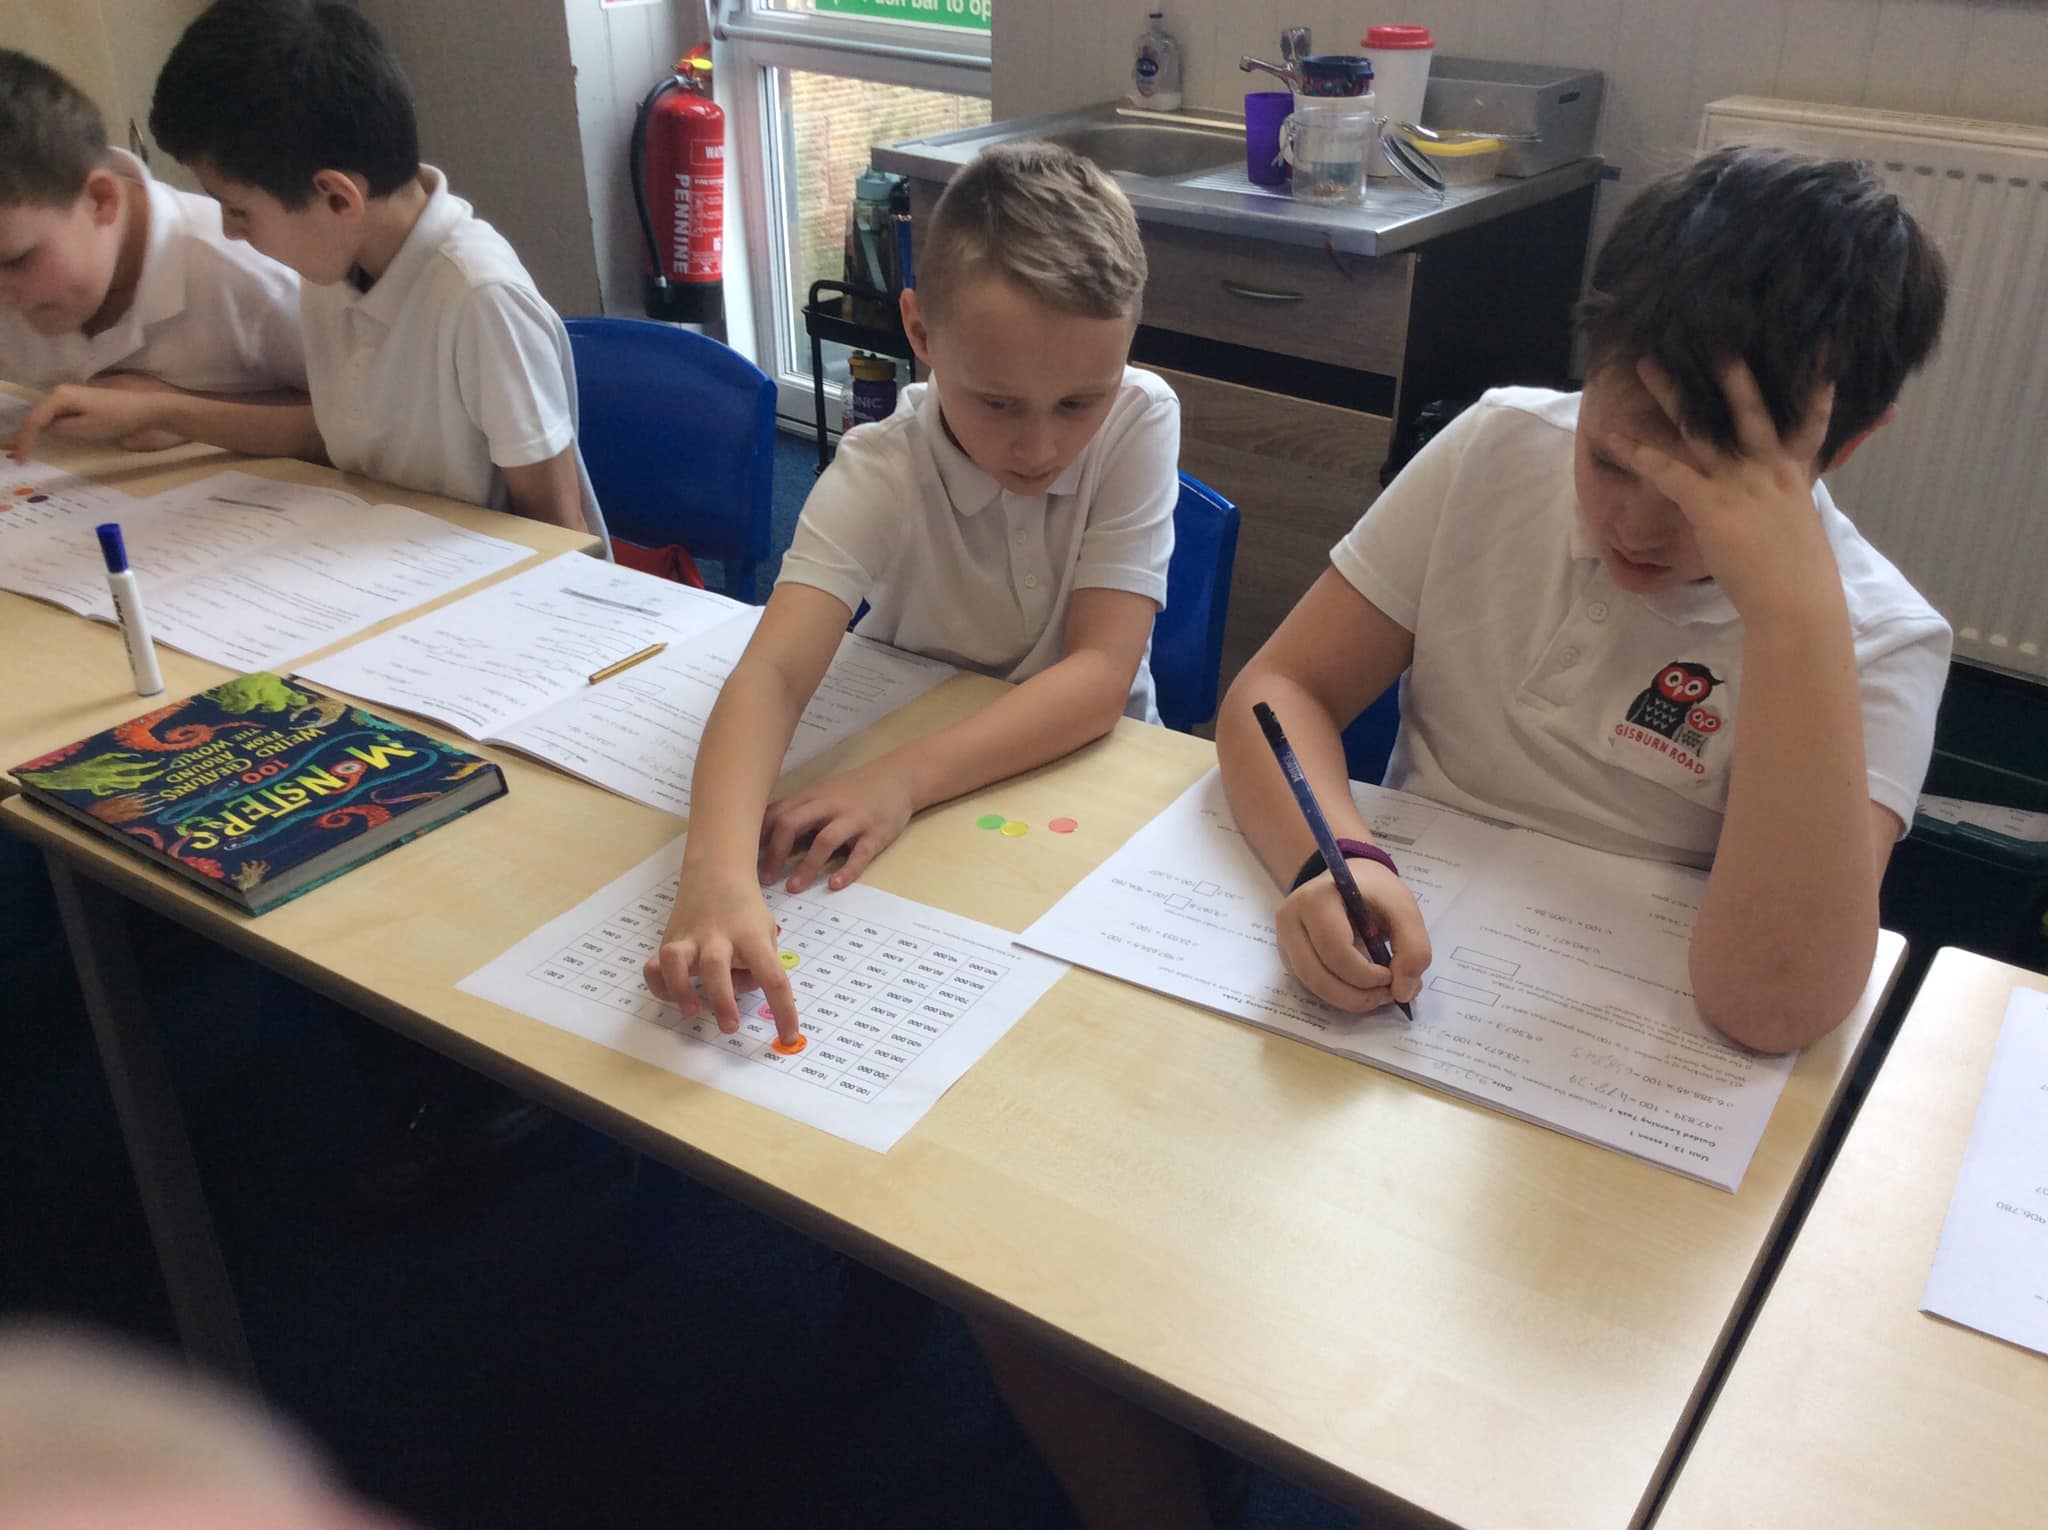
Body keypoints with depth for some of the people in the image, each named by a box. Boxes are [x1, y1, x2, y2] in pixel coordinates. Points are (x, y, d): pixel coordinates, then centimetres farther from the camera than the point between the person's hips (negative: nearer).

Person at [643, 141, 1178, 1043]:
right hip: (904, 741, 2)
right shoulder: (878, 473, -23)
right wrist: (719, 874, -55)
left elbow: (1101, 673, -26)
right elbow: (774, 672, -36)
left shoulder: (1140, 423, -21)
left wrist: (905, 777, -40)